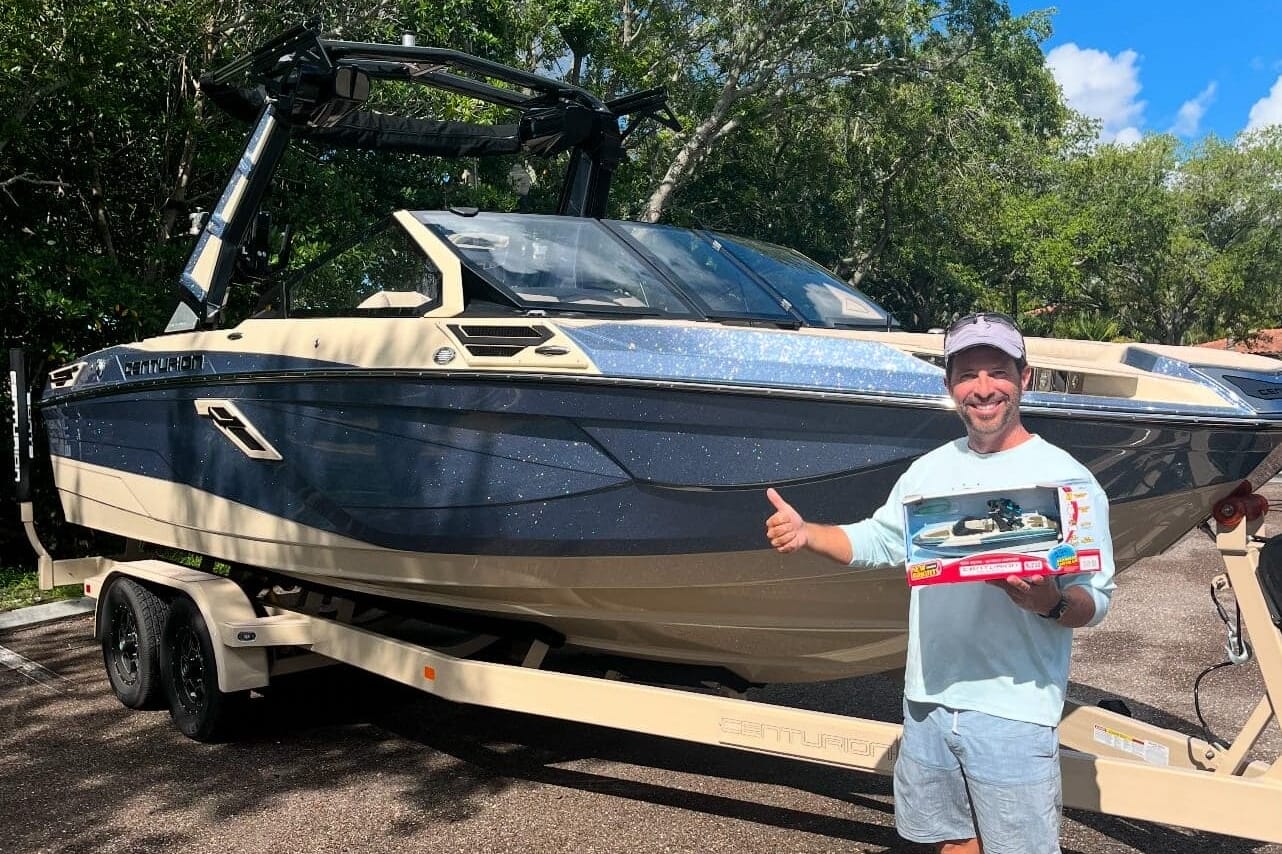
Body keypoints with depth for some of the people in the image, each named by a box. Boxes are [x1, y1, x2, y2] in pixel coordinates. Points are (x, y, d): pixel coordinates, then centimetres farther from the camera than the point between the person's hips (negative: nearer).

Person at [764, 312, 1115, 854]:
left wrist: (1051, 603, -33)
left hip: (1013, 712, -5)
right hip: (927, 701, 5)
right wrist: (805, 534, -1)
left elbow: (1096, 600, -11)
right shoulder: (930, 469, 8)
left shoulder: (1066, 478, -10)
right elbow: (878, 540, 15)